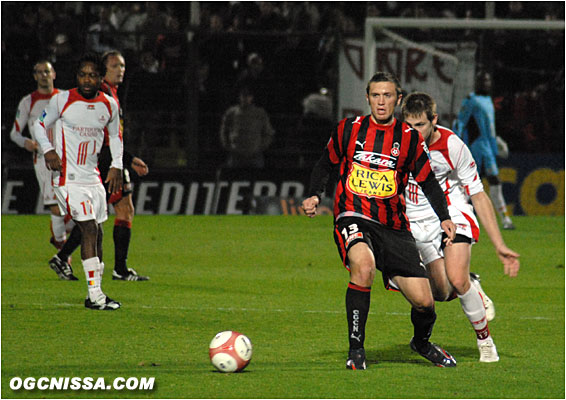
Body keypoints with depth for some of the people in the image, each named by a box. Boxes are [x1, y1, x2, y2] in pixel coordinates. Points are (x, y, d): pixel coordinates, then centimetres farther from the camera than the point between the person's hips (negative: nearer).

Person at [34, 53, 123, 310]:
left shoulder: (109, 105, 5)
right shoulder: (62, 100, -7)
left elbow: (115, 136, 21)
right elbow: (40, 124, 4)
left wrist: (116, 166, 11)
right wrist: (48, 150, -13)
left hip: (93, 177, 6)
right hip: (68, 177, -6)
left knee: (97, 234, 7)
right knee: (89, 230, -15)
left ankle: (96, 293, 14)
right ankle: (94, 295, -15)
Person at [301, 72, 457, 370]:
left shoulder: (409, 138, 4)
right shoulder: (348, 129, 3)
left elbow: (428, 182, 13)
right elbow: (325, 164, 18)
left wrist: (444, 218, 0)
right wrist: (314, 196, 2)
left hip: (394, 227, 2)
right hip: (353, 219, -2)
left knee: (423, 302, -5)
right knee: (363, 266, -36)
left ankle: (422, 342, 32)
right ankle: (356, 349, -25)